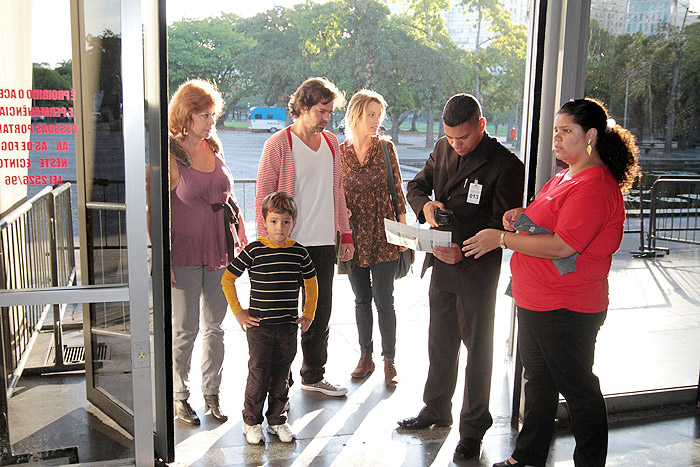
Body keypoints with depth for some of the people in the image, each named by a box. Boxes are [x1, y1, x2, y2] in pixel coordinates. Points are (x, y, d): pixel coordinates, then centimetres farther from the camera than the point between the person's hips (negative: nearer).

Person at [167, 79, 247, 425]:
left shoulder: (214, 148, 9)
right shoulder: (170, 155, -11)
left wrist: (241, 239, 15)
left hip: (220, 251, 6)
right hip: (186, 255, -5)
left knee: (215, 326, 13)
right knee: (185, 329, 5)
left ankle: (211, 393, 27)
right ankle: (179, 396, 23)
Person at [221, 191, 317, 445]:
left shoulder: (299, 252, 1)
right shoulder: (254, 250, -8)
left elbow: (311, 283, 16)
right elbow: (227, 279, -1)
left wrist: (308, 315, 13)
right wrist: (238, 312, -2)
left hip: (288, 327, 3)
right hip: (259, 326, -3)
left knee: (282, 375, 12)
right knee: (258, 374, 3)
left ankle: (278, 419, 28)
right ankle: (251, 421, 21)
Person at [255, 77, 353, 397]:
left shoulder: (331, 143, 10)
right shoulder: (278, 144, -8)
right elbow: (263, 199, -8)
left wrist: (345, 233, 14)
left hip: (323, 243, 6)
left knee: (320, 313, 13)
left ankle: (313, 376, 29)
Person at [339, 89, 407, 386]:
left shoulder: (385, 147, -1)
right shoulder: (340, 152, 1)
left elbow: (398, 189, 1)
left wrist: (403, 228, -2)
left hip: (384, 233, -2)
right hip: (354, 234, 2)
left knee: (384, 300, 1)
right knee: (361, 299, 13)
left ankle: (389, 361, 16)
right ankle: (365, 356, 27)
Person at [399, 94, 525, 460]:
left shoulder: (505, 165, -15)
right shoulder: (444, 148, 5)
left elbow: (504, 224, -16)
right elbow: (417, 184, 14)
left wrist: (464, 251, -26)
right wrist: (425, 204, -9)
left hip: (477, 268, -6)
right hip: (441, 264, 6)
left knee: (477, 348, 6)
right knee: (440, 342, 19)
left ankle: (473, 427, 22)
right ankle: (437, 409, 38)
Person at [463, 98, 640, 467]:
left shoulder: (595, 187, -20)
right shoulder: (567, 176, 13)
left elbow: (562, 246, -28)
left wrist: (502, 238, -22)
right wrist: (524, 215, 3)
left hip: (567, 311, -10)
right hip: (534, 302, 10)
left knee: (578, 388, 7)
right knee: (537, 380, 20)